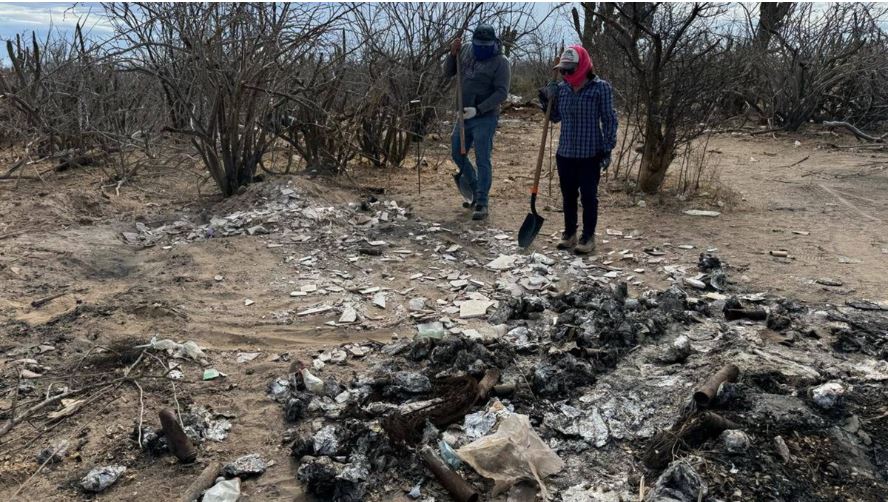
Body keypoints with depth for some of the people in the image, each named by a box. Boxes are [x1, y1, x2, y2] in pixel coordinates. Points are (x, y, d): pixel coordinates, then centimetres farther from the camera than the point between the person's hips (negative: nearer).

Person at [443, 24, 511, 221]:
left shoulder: (500, 62, -13)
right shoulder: (466, 52, 5)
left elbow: (501, 93, -19)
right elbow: (448, 73, 12)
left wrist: (478, 110, -26)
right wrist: (453, 53, -6)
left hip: (485, 118, -7)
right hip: (464, 116, 7)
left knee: (483, 160, -6)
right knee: (457, 153, 15)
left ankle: (482, 203, -2)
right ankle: (477, 191, 32)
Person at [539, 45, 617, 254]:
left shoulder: (601, 88, -10)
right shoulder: (561, 88, 4)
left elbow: (609, 120, -8)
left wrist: (607, 149, -11)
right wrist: (546, 101, 0)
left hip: (590, 154, -5)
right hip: (565, 153, 5)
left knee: (588, 196, 4)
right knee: (568, 196, 13)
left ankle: (588, 237, 15)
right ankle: (569, 233, 27)